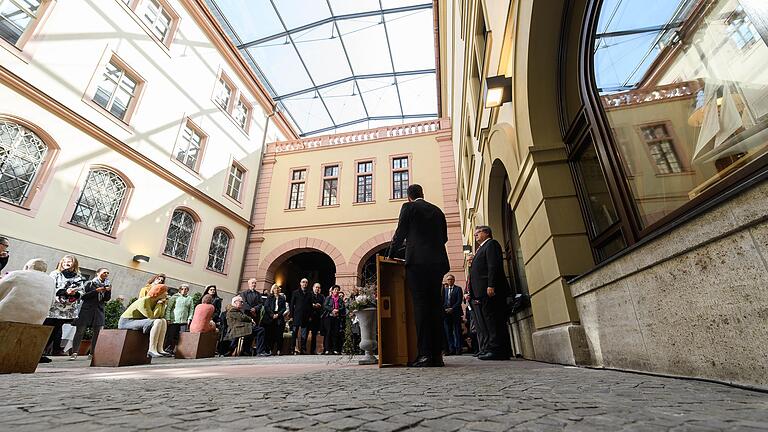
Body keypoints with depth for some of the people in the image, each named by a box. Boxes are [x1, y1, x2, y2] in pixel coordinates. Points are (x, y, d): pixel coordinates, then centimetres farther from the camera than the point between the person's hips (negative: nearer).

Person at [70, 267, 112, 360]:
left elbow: (107, 299, 8)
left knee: (97, 332, -2)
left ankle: (92, 353, 5)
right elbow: (83, 296, -3)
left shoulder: (108, 284, 12)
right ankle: (74, 353, 4)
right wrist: (96, 291, -12)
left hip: (99, 310, 3)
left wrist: (108, 291, -9)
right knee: (80, 331, -3)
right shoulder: (90, 283, 4)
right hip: (87, 309, -3)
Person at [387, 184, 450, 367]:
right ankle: (437, 354, 8)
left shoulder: (408, 207, 5)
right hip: (438, 262, 5)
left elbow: (400, 233, 1)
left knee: (420, 305, -6)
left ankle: (425, 354, -8)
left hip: (417, 261, -5)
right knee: (435, 306, 5)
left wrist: (390, 255, 11)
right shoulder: (437, 210, 19)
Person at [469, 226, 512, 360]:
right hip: (482, 293, 10)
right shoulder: (481, 248, 28)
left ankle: (497, 350, -7)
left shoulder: (491, 244, 0)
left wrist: (491, 285, -24)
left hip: (489, 290, -10)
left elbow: (494, 266, -15)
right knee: (485, 323, 9)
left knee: (493, 321, -9)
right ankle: (489, 349, 13)